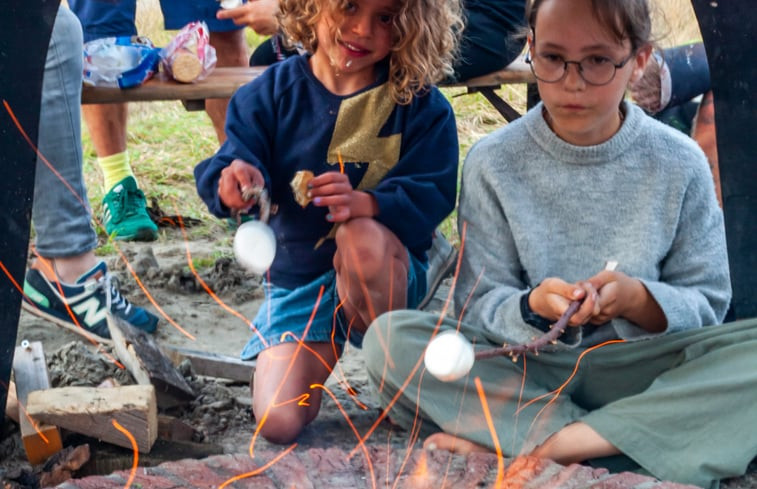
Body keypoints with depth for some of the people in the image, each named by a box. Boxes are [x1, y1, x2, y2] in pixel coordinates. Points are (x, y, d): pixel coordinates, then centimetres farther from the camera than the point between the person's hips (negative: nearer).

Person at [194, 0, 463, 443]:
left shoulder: (420, 103, -7)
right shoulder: (273, 91, -2)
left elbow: (431, 196, -17)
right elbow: (239, 154, -13)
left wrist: (365, 203, -38)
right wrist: (233, 180, -39)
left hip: (388, 273, -1)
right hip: (297, 277, 2)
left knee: (363, 237, -37)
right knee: (280, 422, -16)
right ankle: (321, 350, 19)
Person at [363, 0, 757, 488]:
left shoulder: (679, 163, -2)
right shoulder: (494, 162, -3)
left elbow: (707, 303, 1)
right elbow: (478, 303, -2)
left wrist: (636, 299, -19)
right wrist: (531, 308, -24)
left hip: (637, 369, 0)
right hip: (524, 372, 0)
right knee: (389, 336, -24)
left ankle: (543, 443, -26)